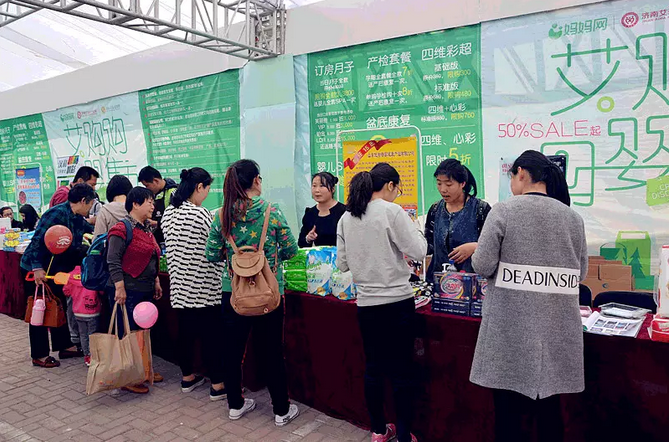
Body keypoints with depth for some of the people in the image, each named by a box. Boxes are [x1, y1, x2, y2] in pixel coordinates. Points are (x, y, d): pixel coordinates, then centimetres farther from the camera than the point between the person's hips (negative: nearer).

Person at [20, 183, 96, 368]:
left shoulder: (78, 219, 4)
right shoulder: (57, 213, -22)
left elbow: (92, 230, 19)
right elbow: (38, 240, -26)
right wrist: (37, 268, -29)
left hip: (55, 269, 9)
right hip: (36, 269, -9)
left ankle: (64, 346, 26)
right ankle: (39, 355, 12)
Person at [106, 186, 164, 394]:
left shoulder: (146, 229, 15)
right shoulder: (122, 229, -13)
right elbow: (113, 260, -18)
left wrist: (156, 282, 21)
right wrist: (120, 288, -21)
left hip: (145, 290, 9)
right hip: (127, 291, -9)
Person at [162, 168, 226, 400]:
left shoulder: (168, 213, 6)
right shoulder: (201, 215, -18)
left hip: (180, 286, 8)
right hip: (204, 287, -8)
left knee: (185, 331, 17)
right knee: (212, 335, 2)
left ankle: (187, 378, 31)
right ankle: (218, 385, 11)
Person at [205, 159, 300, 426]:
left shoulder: (222, 216, -4)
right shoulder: (272, 212, -11)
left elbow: (212, 256, 1)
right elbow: (291, 251, -6)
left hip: (233, 292, 3)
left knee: (232, 350, 17)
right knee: (272, 352, 10)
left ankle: (235, 405, 32)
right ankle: (281, 410, 23)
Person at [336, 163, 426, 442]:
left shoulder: (346, 218, 6)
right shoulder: (391, 211, -11)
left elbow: (342, 264, 10)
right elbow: (418, 252, -10)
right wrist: (416, 230, 7)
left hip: (366, 303, 5)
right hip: (398, 301, -5)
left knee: (373, 367, 16)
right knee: (401, 370, 6)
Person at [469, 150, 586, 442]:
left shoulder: (503, 211, -9)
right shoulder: (573, 218, 3)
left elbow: (482, 266, -12)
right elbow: (580, 273, 9)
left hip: (512, 325, -4)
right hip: (556, 326, 4)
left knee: (508, 404, 10)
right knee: (549, 402, 17)